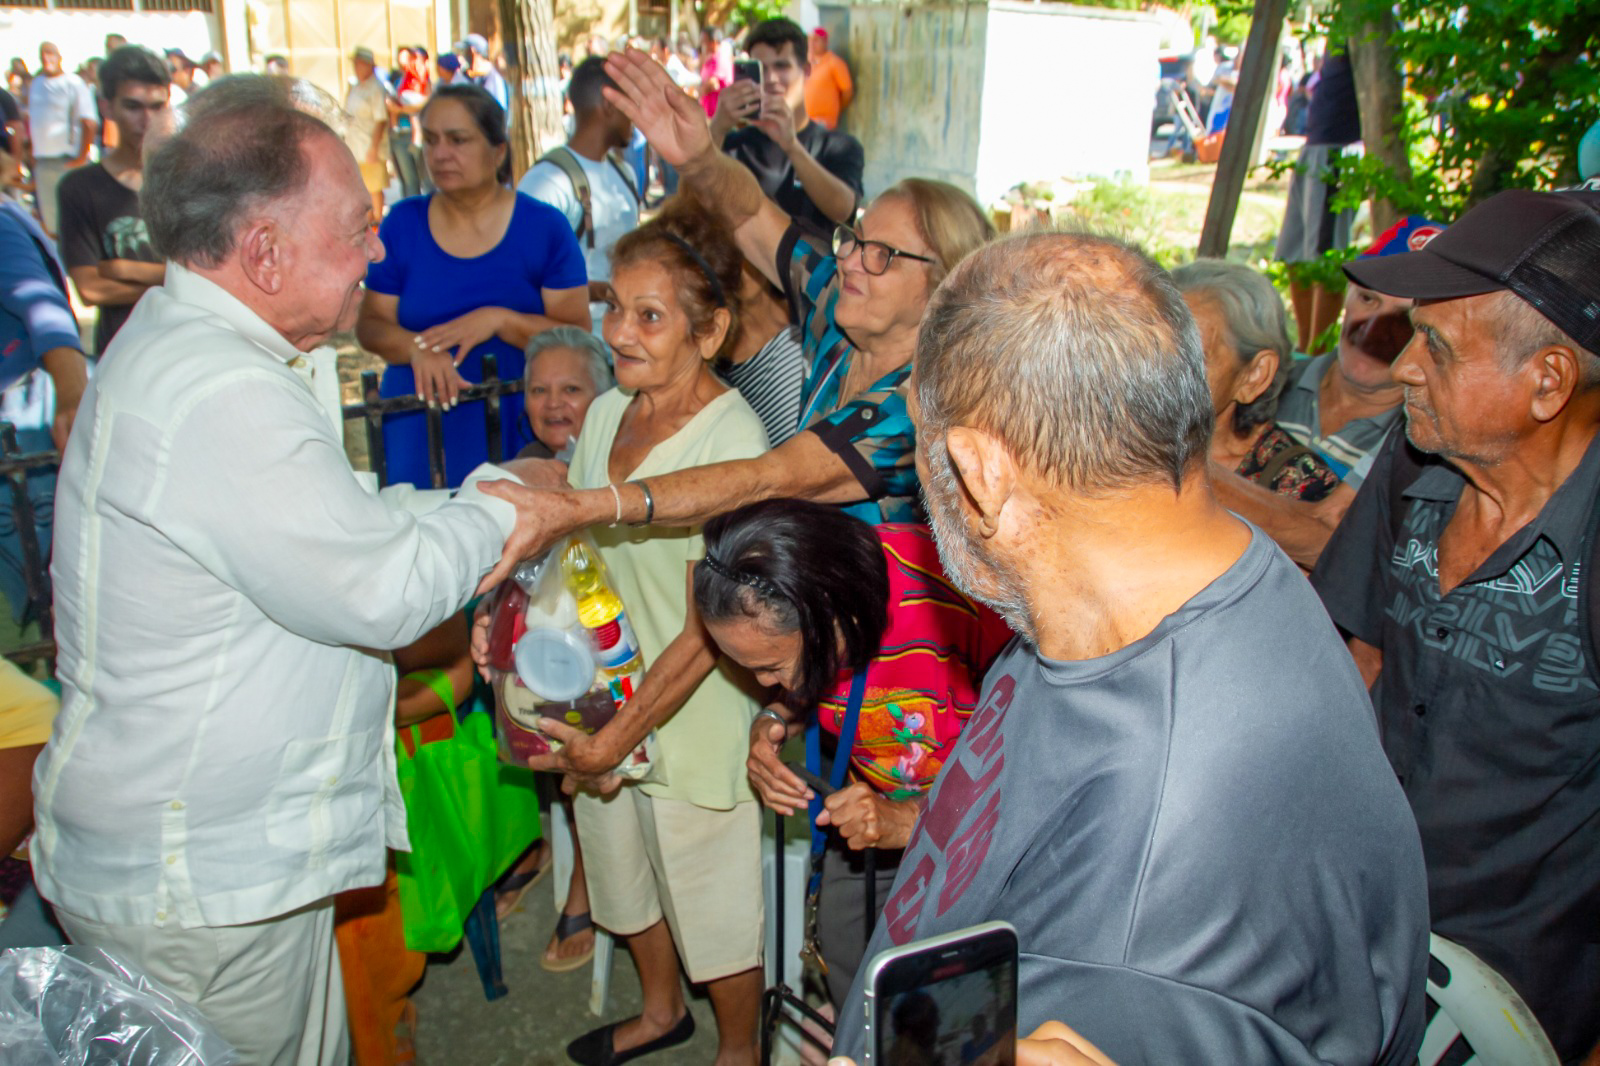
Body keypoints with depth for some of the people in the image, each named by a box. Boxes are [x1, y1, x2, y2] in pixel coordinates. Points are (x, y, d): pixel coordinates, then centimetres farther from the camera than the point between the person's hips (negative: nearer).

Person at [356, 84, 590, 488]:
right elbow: (370, 325, 6)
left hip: (515, 428, -1)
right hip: (420, 428, 2)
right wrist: (417, 347, -16)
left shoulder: (544, 226, 0)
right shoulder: (402, 223, 6)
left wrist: (498, 320, -19)